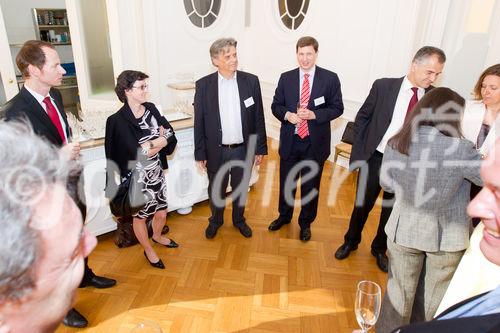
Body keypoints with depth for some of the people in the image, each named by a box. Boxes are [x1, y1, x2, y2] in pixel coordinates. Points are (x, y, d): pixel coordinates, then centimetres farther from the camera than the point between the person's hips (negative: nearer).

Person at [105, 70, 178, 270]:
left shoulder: (151, 109, -2)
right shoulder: (118, 120, -19)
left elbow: (171, 136, -5)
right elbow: (138, 153, -24)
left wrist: (150, 144, -20)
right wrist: (159, 140, -14)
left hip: (156, 173, 5)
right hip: (136, 178, -5)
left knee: (161, 213, 19)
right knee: (140, 216, 16)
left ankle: (157, 237, 52)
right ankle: (149, 251, 40)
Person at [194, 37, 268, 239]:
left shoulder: (251, 81, -5)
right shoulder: (203, 85, -7)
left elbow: (258, 117, -1)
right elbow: (199, 122, -4)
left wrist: (260, 148, -1)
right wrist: (200, 153, -3)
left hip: (243, 150, 1)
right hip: (215, 151, -1)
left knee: (240, 189, 19)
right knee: (216, 190, 18)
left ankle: (239, 219, 44)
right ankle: (216, 220, 44)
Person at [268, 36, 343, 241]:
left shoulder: (330, 78, -5)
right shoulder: (286, 78, 2)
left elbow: (337, 108, -4)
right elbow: (276, 105, 6)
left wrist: (314, 114, -20)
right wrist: (287, 115, -16)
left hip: (315, 143, -2)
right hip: (289, 141, 2)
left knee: (310, 186, 13)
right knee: (286, 182, 18)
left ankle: (306, 223, 34)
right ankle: (284, 216, 42)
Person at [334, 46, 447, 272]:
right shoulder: (383, 86, -7)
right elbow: (362, 118, 0)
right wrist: (362, 149, -4)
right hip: (375, 159, -1)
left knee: (392, 210, 16)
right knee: (362, 205, 13)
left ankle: (379, 249, 40)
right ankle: (351, 242, 38)